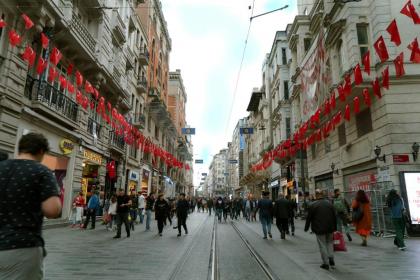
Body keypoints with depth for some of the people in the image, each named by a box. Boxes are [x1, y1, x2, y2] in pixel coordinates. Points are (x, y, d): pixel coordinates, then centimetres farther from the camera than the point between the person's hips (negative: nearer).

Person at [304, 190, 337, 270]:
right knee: (329, 243, 21)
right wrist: (334, 227, 17)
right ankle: (331, 259, 15)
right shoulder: (329, 203, 3)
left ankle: (326, 263, 7)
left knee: (322, 245, 3)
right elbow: (334, 217, 8)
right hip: (330, 228, 4)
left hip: (319, 229, -4)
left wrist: (306, 228, 5)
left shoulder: (312, 205, -11)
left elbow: (309, 218, -7)